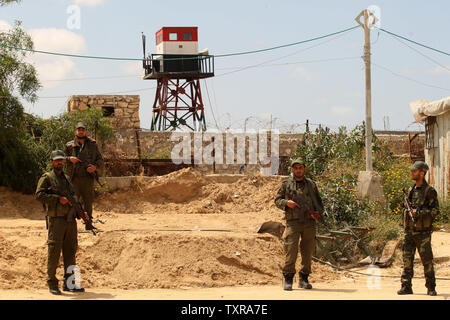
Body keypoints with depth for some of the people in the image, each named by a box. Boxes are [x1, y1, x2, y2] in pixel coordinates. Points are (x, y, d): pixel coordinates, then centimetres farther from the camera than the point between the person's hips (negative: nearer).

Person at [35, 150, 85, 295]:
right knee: (54, 251, -7)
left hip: (70, 220, 7)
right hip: (56, 219, -7)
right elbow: (39, 194, -13)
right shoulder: (47, 178, 1)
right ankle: (52, 284, -3)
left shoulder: (66, 179, 21)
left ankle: (69, 283, 12)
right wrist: (58, 199, -17)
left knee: (70, 251, 7)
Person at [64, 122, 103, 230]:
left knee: (88, 201, 5)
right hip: (75, 178, -1)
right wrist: (69, 159, -9)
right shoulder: (69, 145, 9)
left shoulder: (92, 145, 11)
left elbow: (100, 160, 13)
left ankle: (89, 223, 13)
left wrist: (95, 167, -7)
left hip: (88, 178, 1)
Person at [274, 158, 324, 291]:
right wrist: (286, 202, -10)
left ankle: (304, 279, 15)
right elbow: (277, 200, 10)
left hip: (309, 223, 2)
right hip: (292, 222, -2)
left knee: (308, 252, 3)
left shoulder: (311, 184, 11)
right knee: (291, 251, -11)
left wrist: (317, 213, -2)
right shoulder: (286, 184, 7)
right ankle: (288, 279, -3)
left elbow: (319, 203, 17)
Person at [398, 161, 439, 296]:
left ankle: (431, 287, 4)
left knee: (427, 260, -3)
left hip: (422, 232, -6)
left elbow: (435, 210, -11)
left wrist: (419, 213, -19)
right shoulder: (411, 190, 14)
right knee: (407, 259, 3)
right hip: (409, 231, 6)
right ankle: (406, 286, 7)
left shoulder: (429, 191, -6)